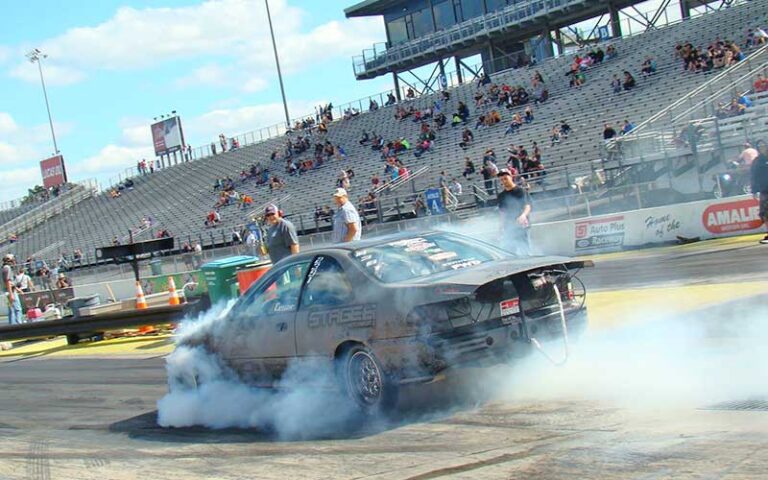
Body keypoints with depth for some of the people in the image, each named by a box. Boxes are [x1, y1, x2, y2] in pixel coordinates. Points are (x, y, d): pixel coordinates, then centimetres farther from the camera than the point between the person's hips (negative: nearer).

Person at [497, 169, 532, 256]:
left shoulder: (520, 191, -2)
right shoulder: (501, 195, 13)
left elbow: (527, 206, -9)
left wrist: (523, 215, -29)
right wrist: (502, 227, 12)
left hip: (521, 225, -5)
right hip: (508, 227, 5)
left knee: (524, 250, -9)